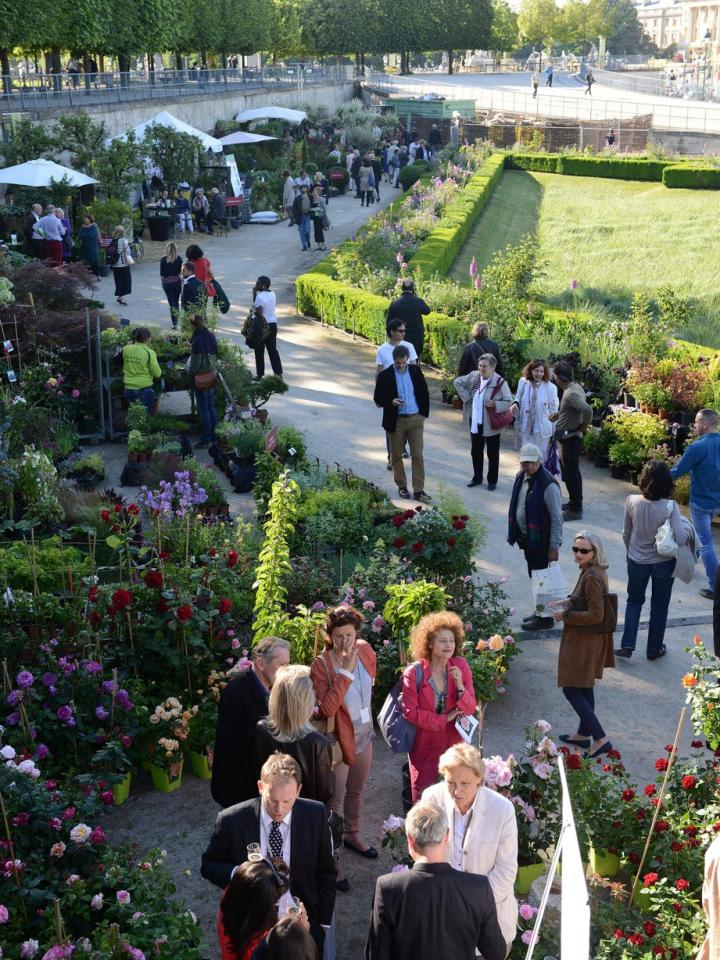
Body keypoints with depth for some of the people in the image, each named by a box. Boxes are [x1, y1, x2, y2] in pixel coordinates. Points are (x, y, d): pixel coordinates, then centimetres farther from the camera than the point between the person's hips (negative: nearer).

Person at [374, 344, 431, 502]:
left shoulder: (415, 370, 0)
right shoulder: (385, 376, -7)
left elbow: (424, 393, 10)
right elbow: (377, 400, -3)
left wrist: (424, 413, 6)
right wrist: (391, 402, -22)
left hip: (416, 419, 1)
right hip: (396, 421, -1)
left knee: (418, 455, -2)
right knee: (397, 455, 9)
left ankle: (419, 490, 0)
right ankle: (402, 486, 24)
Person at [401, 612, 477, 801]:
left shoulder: (460, 666, -9)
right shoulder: (415, 672, -18)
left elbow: (470, 709, -9)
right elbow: (410, 713, -17)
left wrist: (460, 686, -27)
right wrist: (444, 719, -17)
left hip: (453, 743, 3)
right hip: (424, 746, -3)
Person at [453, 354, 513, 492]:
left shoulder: (500, 382, -16)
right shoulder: (473, 377, -2)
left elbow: (509, 402, -13)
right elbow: (458, 382, 12)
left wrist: (495, 405, -29)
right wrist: (465, 397, 2)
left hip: (491, 424, -5)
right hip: (475, 422, 5)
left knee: (493, 454, 8)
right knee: (476, 452, 17)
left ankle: (492, 480, 21)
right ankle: (477, 478, 32)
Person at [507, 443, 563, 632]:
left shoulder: (548, 485, -22)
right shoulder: (521, 477, 4)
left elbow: (557, 517, -19)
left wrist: (554, 547, -18)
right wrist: (513, 533, 17)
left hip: (541, 540, -8)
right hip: (526, 537, 8)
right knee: (534, 576, 18)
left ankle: (545, 617, 13)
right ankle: (540, 611, 32)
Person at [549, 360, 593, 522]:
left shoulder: (571, 393, -25)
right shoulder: (576, 387, 5)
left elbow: (587, 410, -38)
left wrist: (583, 427, -22)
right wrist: (558, 415, 11)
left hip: (569, 440, -10)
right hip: (569, 438, 10)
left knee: (570, 474, 0)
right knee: (572, 472, 21)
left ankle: (575, 510, 9)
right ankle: (575, 502, 34)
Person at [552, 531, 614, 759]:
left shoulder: (591, 577, -25)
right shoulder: (595, 572, 5)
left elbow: (596, 615, -26)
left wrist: (565, 616, -18)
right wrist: (569, 602, 11)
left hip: (584, 642, -10)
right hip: (590, 640, 10)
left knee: (571, 689, -1)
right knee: (584, 687, 21)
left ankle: (600, 739, -1)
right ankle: (583, 734, 35)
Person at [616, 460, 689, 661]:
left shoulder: (632, 501, -14)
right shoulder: (670, 506, -22)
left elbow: (626, 534, -2)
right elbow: (681, 539, -26)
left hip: (637, 561, 2)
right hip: (663, 562, -2)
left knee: (634, 601, 22)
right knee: (659, 606, 17)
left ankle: (627, 645, 15)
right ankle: (654, 649, 29)